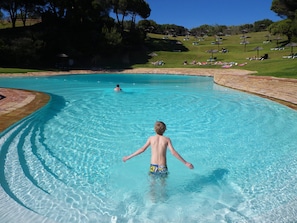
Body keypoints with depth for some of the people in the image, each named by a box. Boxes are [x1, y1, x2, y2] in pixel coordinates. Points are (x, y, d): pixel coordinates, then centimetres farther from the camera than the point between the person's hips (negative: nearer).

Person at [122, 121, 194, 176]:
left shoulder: (151, 138, 0)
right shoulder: (167, 139, -3)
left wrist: (128, 157, 8)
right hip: (163, 167, -1)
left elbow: (142, 149, -1)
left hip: (153, 167, 1)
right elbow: (173, 152, -11)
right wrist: (186, 163, -8)